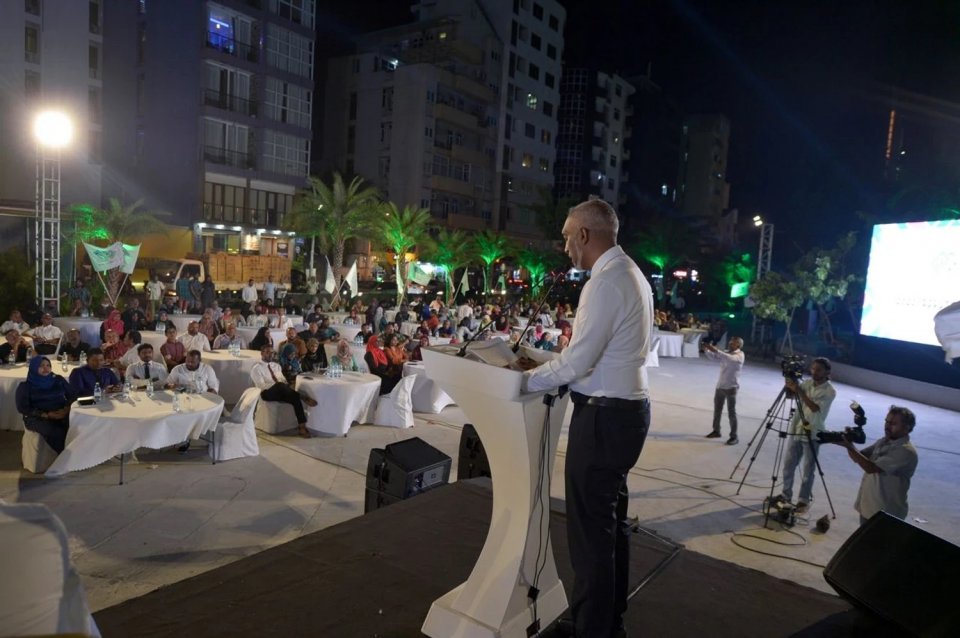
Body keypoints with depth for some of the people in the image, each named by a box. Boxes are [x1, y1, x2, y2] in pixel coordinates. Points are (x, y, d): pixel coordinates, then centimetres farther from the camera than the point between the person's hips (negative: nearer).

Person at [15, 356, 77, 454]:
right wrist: (46, 415, -14)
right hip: (37, 418, -3)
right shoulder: (25, 386, 7)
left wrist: (66, 409, -9)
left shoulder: (59, 380, 16)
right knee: (56, 432, -35)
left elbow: (73, 395, 13)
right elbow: (22, 408, -1)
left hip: (62, 414, 3)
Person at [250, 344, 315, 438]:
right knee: (280, 386, -39)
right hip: (267, 393, -5)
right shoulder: (256, 368, 2)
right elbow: (262, 385, -11)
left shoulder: (276, 366, 22)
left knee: (295, 397, -28)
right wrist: (279, 385, -22)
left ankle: (301, 426, -31)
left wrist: (285, 387, -7)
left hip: (281, 392, 5)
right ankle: (303, 397, -34)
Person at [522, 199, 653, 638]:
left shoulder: (606, 283, -18)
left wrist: (526, 380, -10)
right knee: (612, 519, 21)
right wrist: (544, 370, 14)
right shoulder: (632, 275, 13)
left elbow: (577, 361, -22)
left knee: (590, 527, 1)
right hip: (627, 408, 11)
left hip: (603, 415, -11)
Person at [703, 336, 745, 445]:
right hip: (720, 386, 7)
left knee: (731, 413, -2)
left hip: (731, 387, -7)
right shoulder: (726, 352, 10)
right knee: (717, 410, 16)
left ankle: (734, 437, 5)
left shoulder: (740, 355, -11)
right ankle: (716, 431, 30)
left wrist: (716, 350, -39)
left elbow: (730, 359, -31)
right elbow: (713, 357, 7)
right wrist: (706, 350, -12)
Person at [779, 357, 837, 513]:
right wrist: (790, 386, -18)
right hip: (796, 430, 6)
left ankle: (804, 500, 16)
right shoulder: (807, 382, 5)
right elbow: (791, 395, 2)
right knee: (788, 464, 13)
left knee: (808, 470, 4)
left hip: (812, 434, -6)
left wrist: (798, 390, -30)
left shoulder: (829, 391, -13)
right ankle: (786, 494, 27)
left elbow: (815, 407, -26)